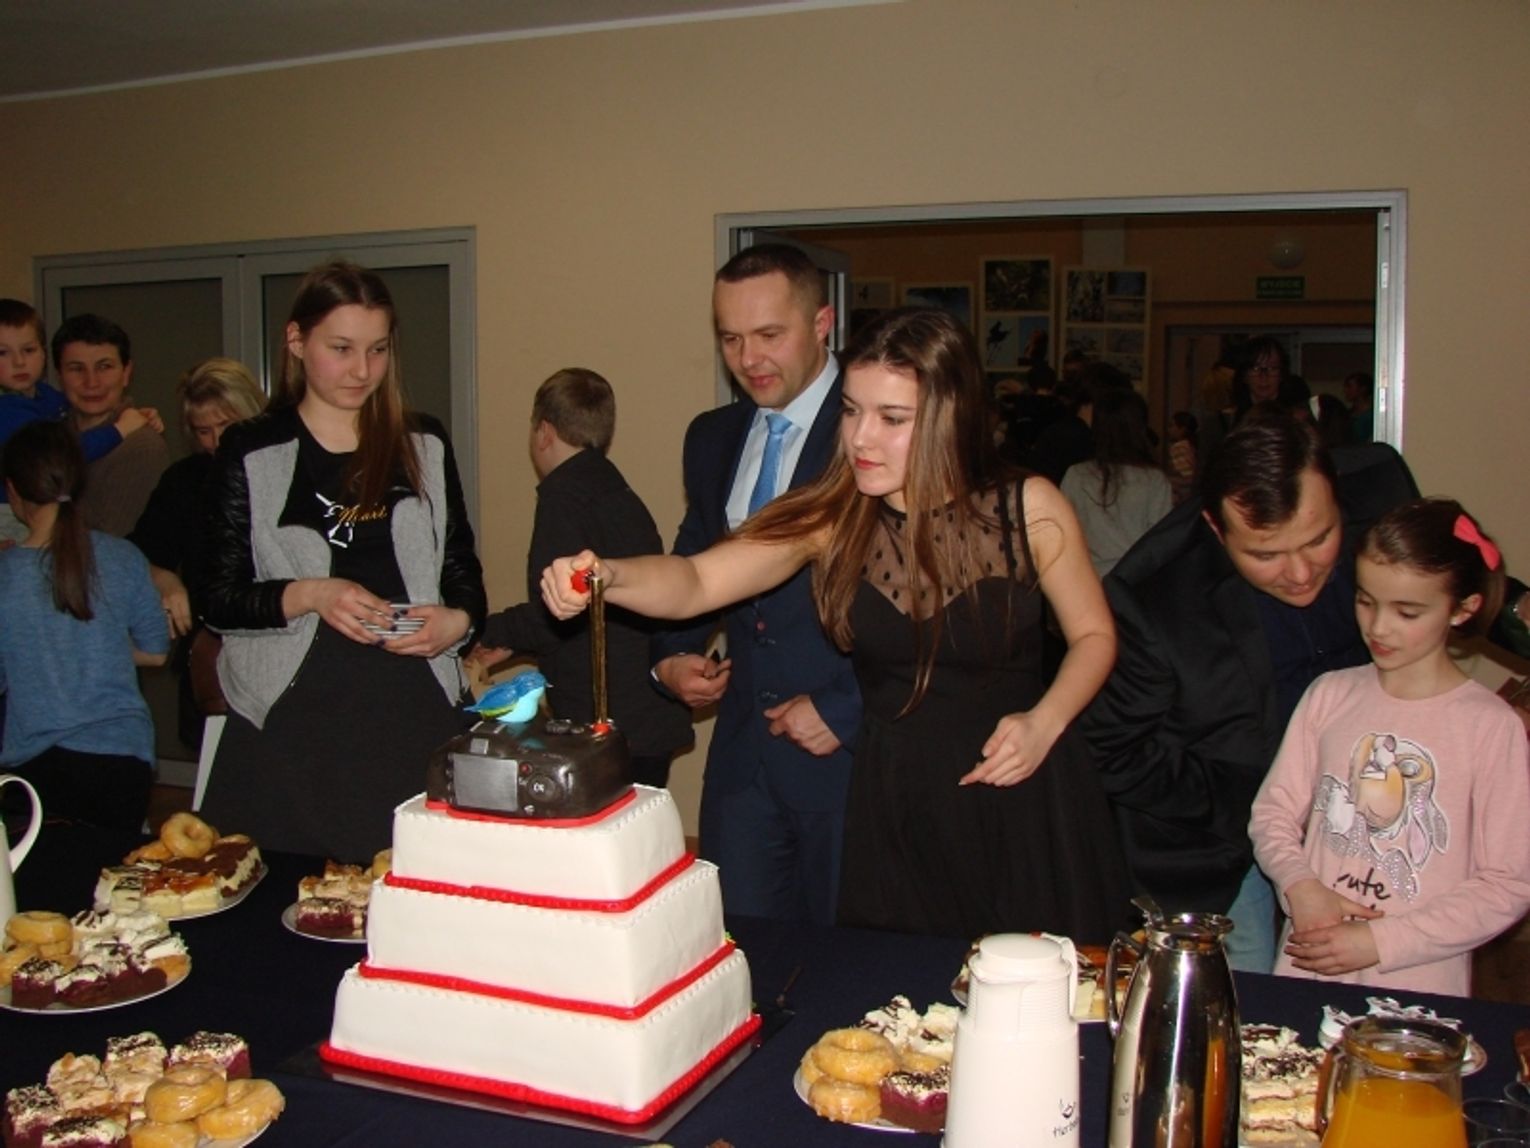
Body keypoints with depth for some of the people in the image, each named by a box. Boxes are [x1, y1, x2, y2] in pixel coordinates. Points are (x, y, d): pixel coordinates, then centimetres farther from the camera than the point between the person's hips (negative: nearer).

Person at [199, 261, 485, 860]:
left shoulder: (423, 445, 12)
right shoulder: (250, 452, 4)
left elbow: (462, 569, 15)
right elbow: (218, 598, 1)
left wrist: (458, 621, -6)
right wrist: (307, 596, -15)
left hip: (413, 710, 2)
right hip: (289, 718, -1)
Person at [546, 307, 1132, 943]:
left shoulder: (1028, 507, -9)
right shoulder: (829, 517, -5)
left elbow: (1093, 634, 3)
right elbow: (694, 581, -13)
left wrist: (1044, 722, -14)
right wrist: (607, 576, -32)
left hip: (1022, 798, -1)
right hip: (892, 804, 2)